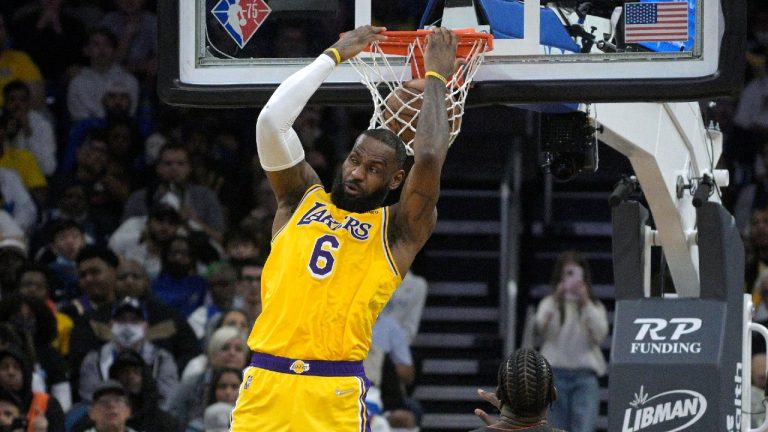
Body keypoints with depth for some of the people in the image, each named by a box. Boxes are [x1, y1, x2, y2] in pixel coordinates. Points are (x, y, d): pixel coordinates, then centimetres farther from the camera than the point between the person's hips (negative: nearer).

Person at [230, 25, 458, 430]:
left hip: (334, 393, -3)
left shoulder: (398, 231, 7)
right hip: (265, 381, 3)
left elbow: (428, 160, -9)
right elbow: (271, 121, 3)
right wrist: (335, 55, 8)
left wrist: (436, 78, 3)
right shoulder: (301, 197, 16)